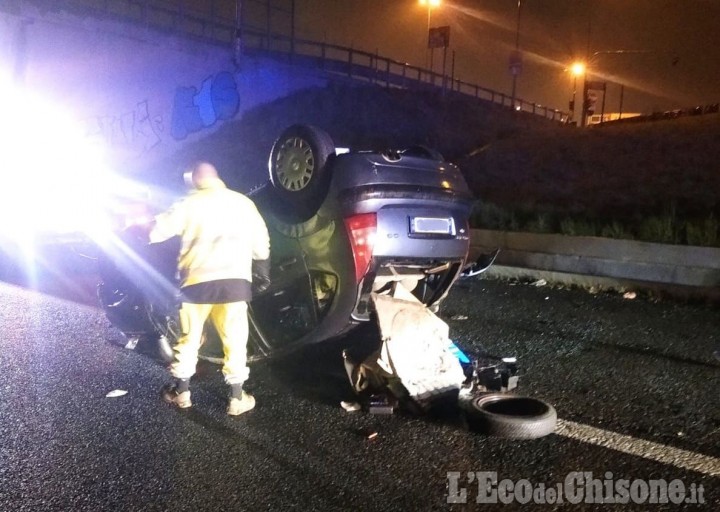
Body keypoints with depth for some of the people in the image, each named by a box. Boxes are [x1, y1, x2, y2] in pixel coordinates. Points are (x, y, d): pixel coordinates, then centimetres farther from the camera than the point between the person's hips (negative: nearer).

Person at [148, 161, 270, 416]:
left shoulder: (189, 203, 6)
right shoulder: (242, 201, 12)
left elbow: (157, 232, 4)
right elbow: (261, 243, 12)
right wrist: (263, 272, 24)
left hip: (197, 280, 0)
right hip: (234, 279, 1)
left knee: (189, 338, 15)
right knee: (234, 340, 7)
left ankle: (181, 392, 27)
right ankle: (237, 398, 12)